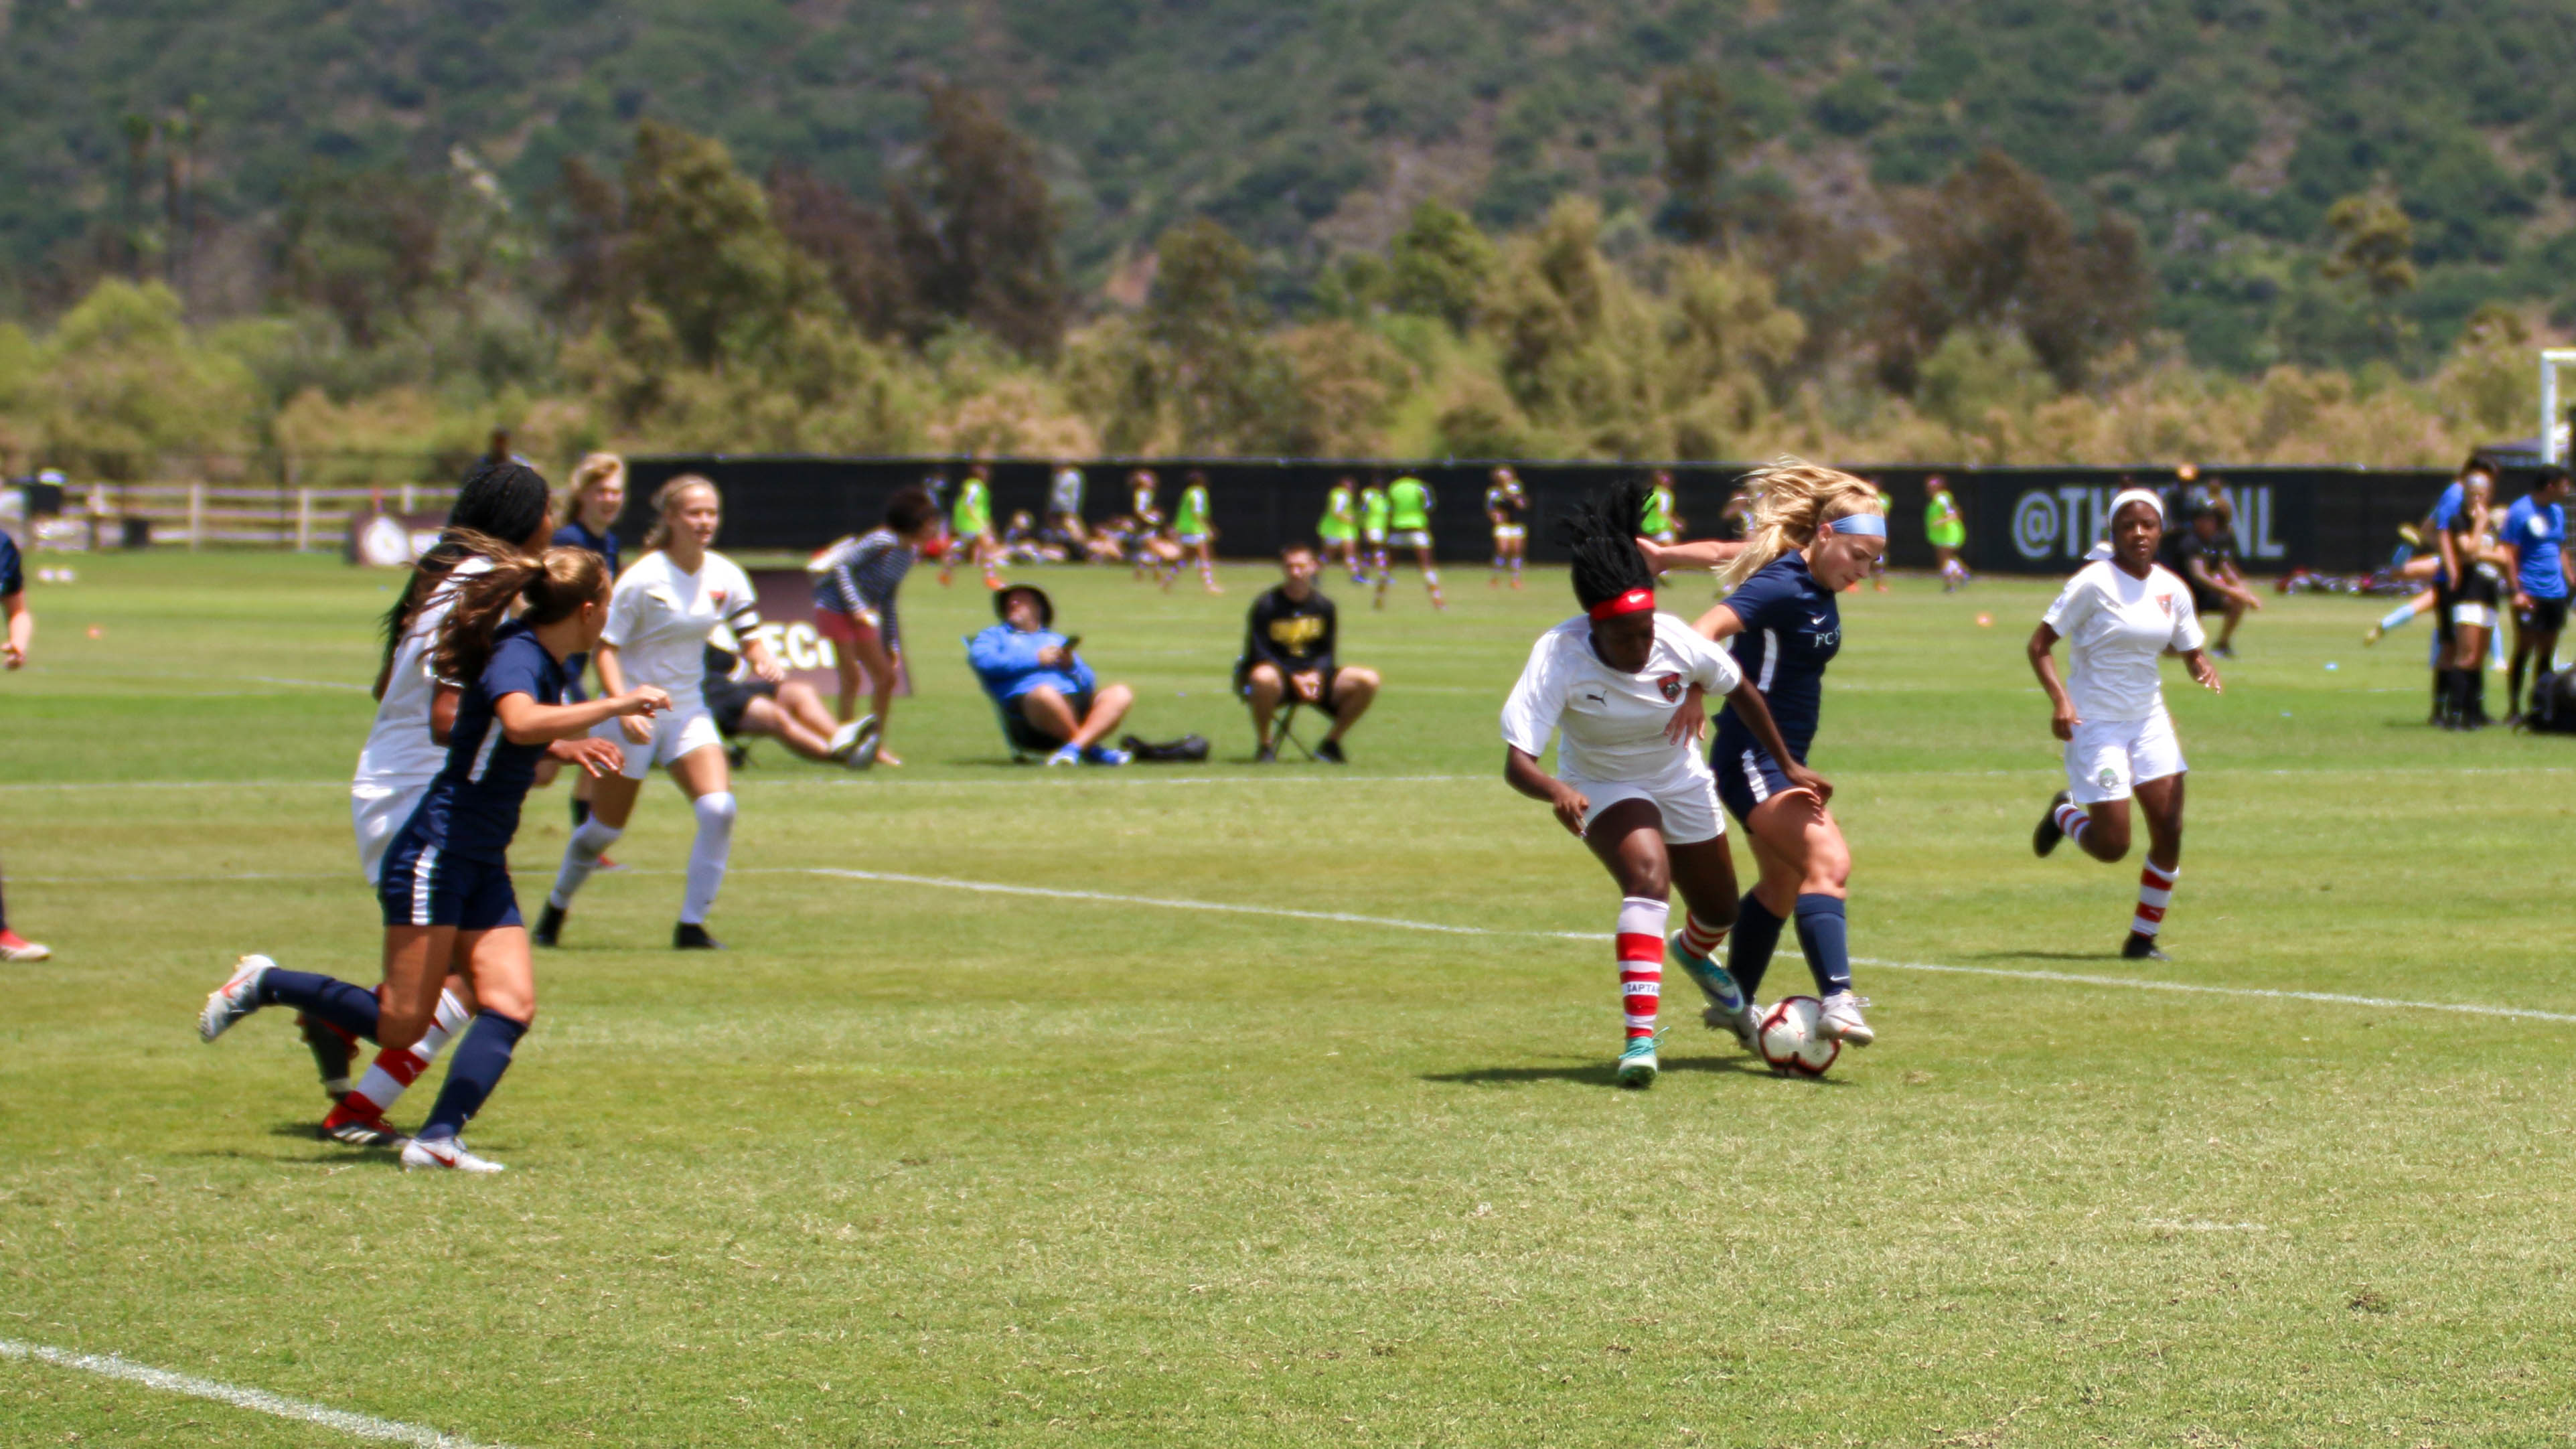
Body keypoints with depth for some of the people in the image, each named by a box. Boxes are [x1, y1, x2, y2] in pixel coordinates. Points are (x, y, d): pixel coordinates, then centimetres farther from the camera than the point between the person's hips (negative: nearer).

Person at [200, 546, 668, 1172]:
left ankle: (439, 1138, -11)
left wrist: (567, 745, 29)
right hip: (435, 855, -9)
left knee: (511, 1005, -7)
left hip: (482, 865, 9)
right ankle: (264, 985, 12)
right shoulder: (517, 656, -18)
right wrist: (614, 706, -36)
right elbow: (521, 722, -43)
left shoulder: (545, 663, 10)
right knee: (401, 1025, -5)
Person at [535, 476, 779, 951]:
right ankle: (556, 908, 33)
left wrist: (763, 659, -16)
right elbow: (605, 647, -14)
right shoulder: (643, 578, -16)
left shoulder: (725, 577, -2)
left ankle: (692, 925, -8)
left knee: (719, 809, -18)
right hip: (634, 714, -4)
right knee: (606, 827, 7)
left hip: (689, 712, 4)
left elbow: (749, 634, 8)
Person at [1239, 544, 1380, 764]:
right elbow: (1259, 655, -11)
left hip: (1314, 674, 4)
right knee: (1264, 678, -43)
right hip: (1278, 673, -4)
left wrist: (1316, 675, -15)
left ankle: (1331, 743, 1)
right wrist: (1294, 679, -21)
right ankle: (1264, 744, -20)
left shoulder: (1324, 606, 5)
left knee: (1368, 680, -15)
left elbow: (1327, 653, 8)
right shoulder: (1266, 606, -8)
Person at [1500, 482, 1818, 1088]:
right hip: (1604, 787, -4)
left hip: (1680, 781, 4)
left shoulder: (1676, 641, -26)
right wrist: (1555, 790, -60)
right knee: (1648, 878, -33)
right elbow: (1516, 762, -38)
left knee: (1720, 910, 17)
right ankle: (1639, 1037, -37)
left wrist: (1789, 765, 2)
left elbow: (1739, 690, -4)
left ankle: (1694, 952, 57)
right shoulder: (1560, 657, -34)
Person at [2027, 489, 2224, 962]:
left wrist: (2205, 670, -13)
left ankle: (2142, 940, 10)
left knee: (2169, 831, -5)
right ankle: (2064, 813, 27)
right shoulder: (2093, 583, -14)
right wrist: (2059, 699, -27)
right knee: (2112, 846, -7)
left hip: (2150, 720, 5)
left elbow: (2192, 653, 12)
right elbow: (2039, 644, -12)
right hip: (2097, 724, -5)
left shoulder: (2172, 589, 3)